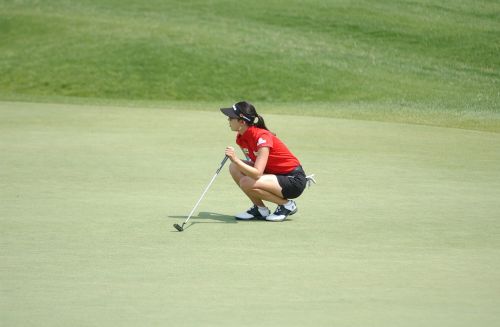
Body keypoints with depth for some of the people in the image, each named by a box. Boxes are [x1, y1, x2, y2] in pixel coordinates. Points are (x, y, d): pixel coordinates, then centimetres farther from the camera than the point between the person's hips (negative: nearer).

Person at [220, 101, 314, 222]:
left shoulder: (262, 137, -26)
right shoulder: (241, 138, -1)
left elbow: (257, 174, -33)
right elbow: (253, 164, 15)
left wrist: (236, 159, -41)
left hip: (294, 180, -9)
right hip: (276, 174, 9)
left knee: (247, 183, -28)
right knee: (234, 168, -5)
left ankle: (287, 204, -7)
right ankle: (260, 209, 4)